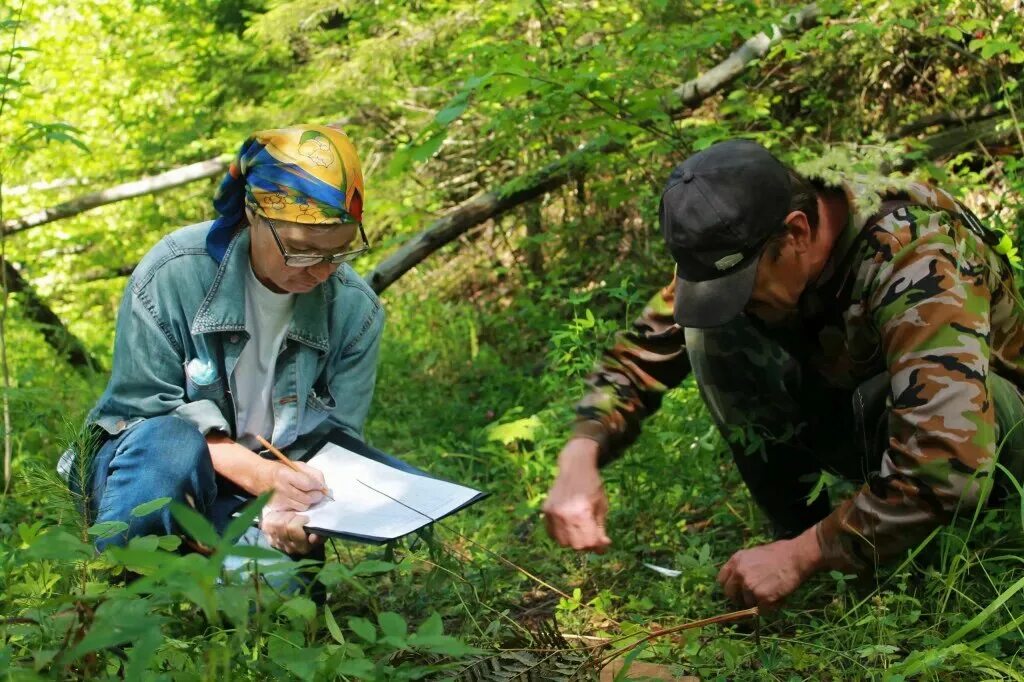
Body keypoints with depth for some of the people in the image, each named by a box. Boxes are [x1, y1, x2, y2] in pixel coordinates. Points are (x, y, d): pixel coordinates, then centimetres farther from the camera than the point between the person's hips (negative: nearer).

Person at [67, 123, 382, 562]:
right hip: (150, 474, -2)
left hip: (270, 480, 3)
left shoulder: (355, 309, -9)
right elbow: (144, 413, -15)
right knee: (169, 443, -37)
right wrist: (255, 472, -31)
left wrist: (289, 503, -32)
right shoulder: (173, 275, -18)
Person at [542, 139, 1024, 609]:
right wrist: (579, 457, -25)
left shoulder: (916, 263, -35)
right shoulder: (737, 249, -16)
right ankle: (796, 525, -9)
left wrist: (801, 555, -36)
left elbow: (948, 470, -43)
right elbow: (641, 354, -7)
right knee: (713, 333, -19)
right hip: (868, 422, 6)